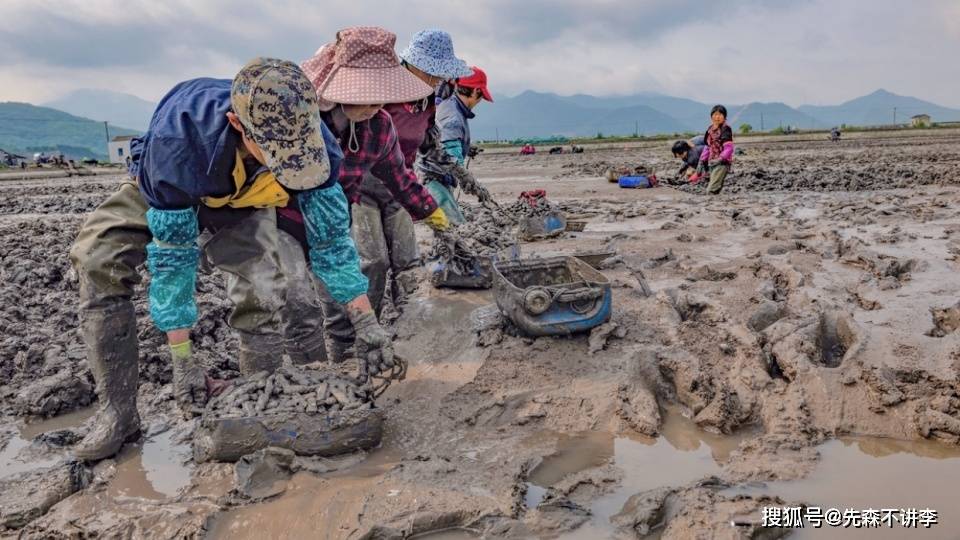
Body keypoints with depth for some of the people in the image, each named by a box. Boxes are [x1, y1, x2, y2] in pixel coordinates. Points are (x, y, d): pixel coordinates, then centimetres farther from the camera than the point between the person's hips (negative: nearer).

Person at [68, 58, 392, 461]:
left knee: (262, 294, -19)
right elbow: (172, 255, -35)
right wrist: (182, 362, -32)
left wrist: (367, 324, -24)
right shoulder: (177, 137, -44)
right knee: (97, 261, -21)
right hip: (165, 194, -1)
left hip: (244, 202, 1)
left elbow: (330, 239, -22)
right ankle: (116, 414, -11)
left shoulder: (312, 141, -35)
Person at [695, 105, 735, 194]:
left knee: (711, 190, -19)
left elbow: (729, 148, -14)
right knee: (714, 189, 9)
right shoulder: (710, 130, 14)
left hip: (722, 163, -8)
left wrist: (720, 159, -25)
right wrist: (702, 161, 16)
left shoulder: (725, 129, -8)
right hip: (711, 163, 8)